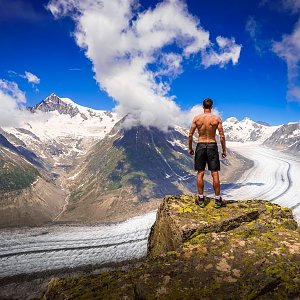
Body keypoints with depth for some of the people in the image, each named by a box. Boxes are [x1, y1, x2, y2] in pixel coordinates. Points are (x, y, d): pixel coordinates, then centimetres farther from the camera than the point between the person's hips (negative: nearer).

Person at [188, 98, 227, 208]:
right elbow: (222, 136, -5)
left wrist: (190, 148, 11)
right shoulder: (217, 118, -3)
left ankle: (200, 199, 13)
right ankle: (218, 200, 11)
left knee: (200, 173, 7)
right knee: (215, 174, 4)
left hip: (200, 146, 1)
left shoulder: (197, 118, -1)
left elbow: (190, 135, 0)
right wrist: (224, 150, 4)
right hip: (212, 146, -1)